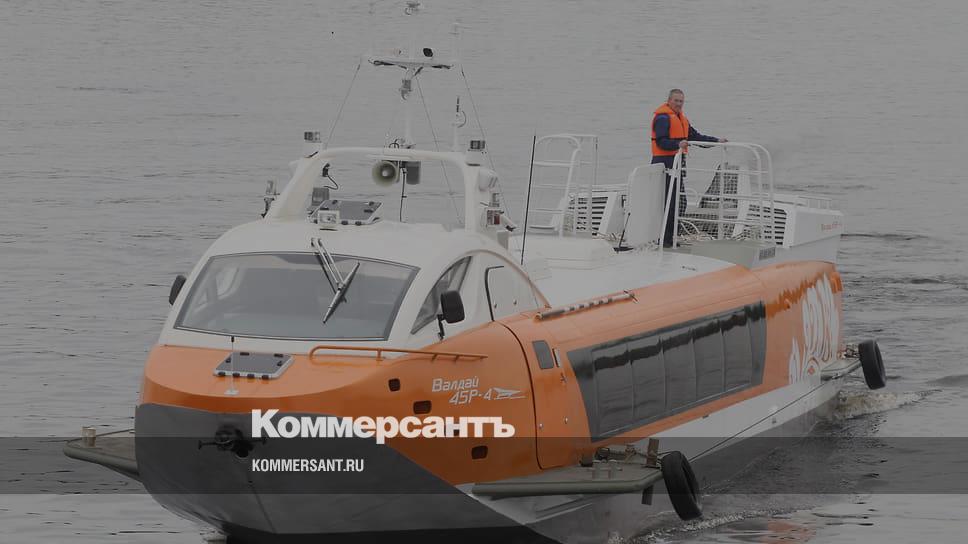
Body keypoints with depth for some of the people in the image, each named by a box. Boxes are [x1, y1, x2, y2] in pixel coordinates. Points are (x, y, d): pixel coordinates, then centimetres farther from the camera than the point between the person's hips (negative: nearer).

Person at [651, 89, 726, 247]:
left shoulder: (681, 118, 22)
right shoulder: (663, 118, -9)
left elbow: (695, 136, 27)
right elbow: (661, 141, -19)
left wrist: (717, 141, 21)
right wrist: (678, 145, -34)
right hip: (665, 164, -10)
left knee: (677, 204, 7)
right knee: (667, 203, -13)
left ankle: (669, 238, 11)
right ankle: (663, 239, -12)